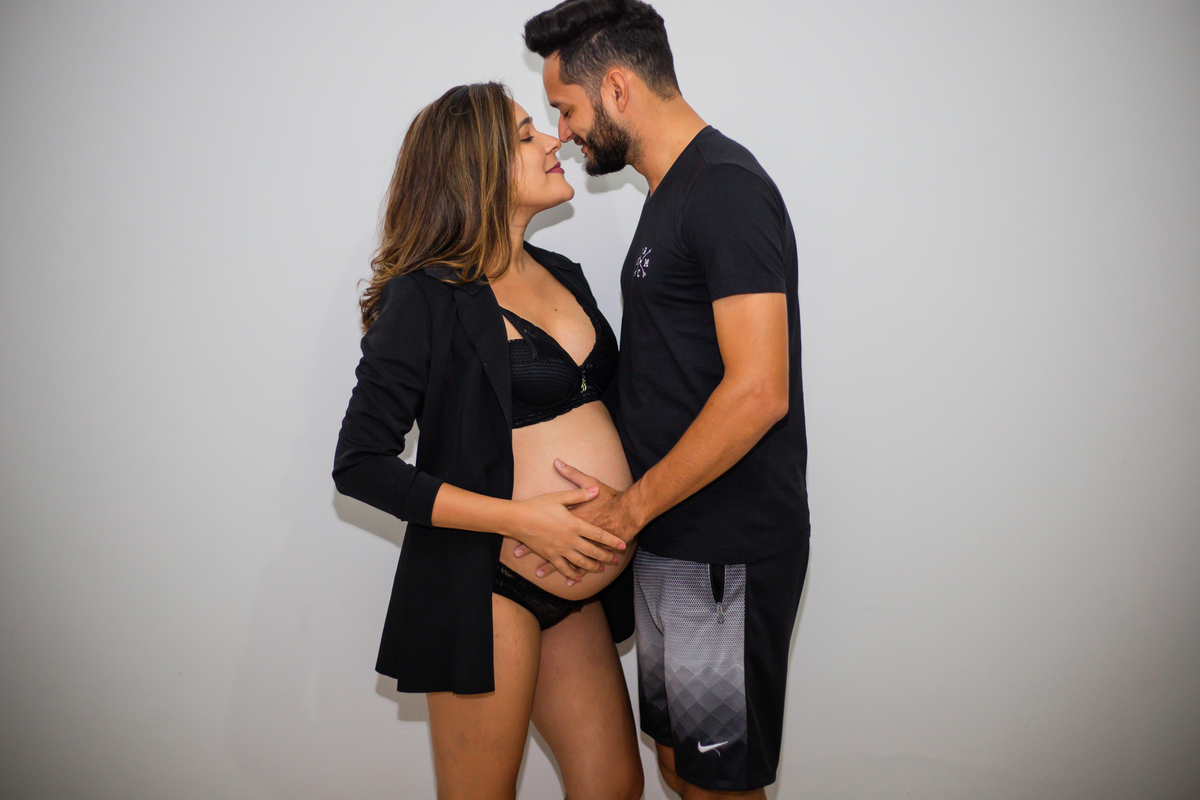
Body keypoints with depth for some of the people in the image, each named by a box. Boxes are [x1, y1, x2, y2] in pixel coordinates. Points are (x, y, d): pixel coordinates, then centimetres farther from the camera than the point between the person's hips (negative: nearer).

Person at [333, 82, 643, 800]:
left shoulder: (563, 275, 11)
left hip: (577, 591, 7)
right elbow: (361, 465, -14)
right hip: (485, 586, -7)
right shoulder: (426, 296, -11)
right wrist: (522, 517, -19)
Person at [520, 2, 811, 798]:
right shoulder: (672, 192, 15)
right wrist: (630, 497, 12)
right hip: (671, 539, 9)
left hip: (725, 552, -9)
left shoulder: (726, 189, -15)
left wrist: (633, 506, -16)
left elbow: (757, 392, -24)